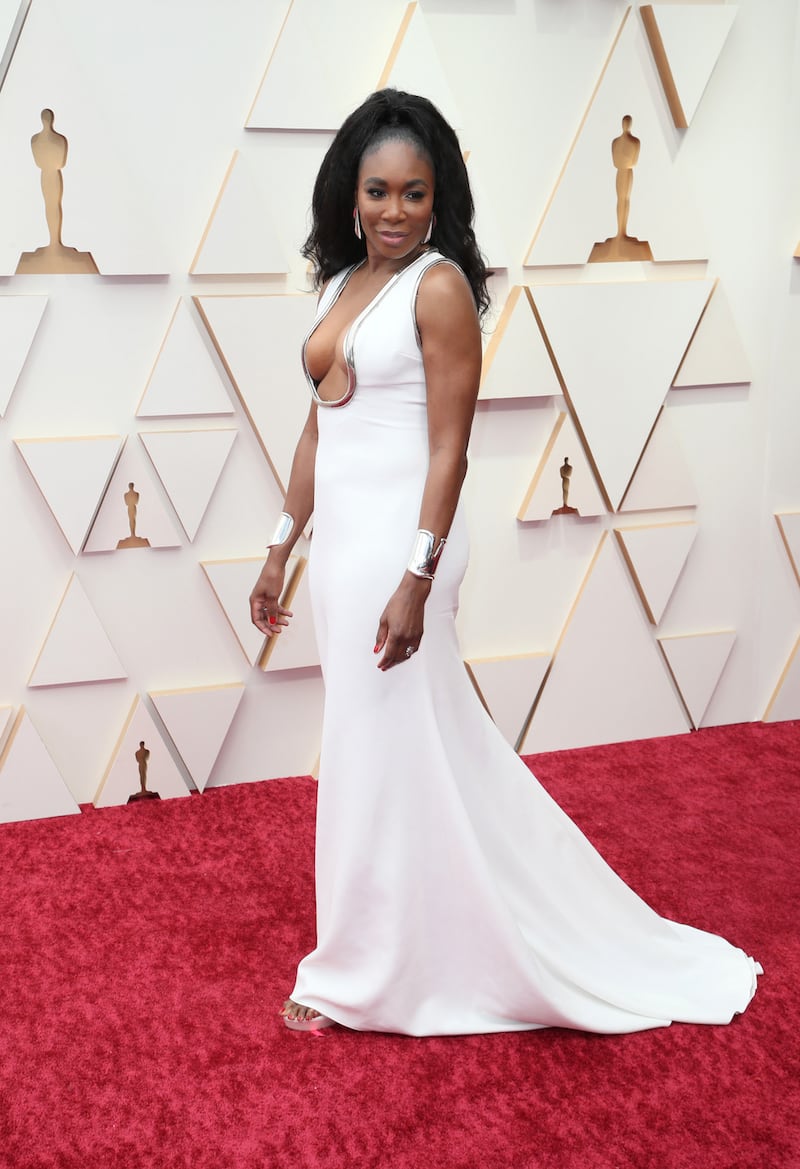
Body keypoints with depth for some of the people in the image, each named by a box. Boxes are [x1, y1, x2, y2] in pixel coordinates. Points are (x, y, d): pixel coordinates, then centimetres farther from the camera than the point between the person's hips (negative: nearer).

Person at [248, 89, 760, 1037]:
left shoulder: (439, 286, -10)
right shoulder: (343, 282, 13)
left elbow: (448, 449, -15)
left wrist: (416, 582, -20)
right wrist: (281, 551, 17)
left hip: (396, 542, -8)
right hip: (340, 541, 8)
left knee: (387, 747, 3)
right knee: (375, 745, 16)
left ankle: (370, 971, 21)